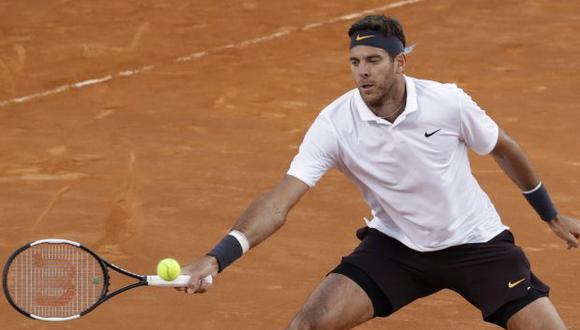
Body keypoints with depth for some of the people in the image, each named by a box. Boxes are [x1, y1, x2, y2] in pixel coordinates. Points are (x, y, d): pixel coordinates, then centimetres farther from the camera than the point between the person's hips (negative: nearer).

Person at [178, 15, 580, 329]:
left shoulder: (448, 102, -19)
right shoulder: (335, 124, -19)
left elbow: (504, 148, 1)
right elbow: (280, 200, -26)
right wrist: (216, 259, -40)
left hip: (474, 242, 0)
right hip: (395, 245, 1)